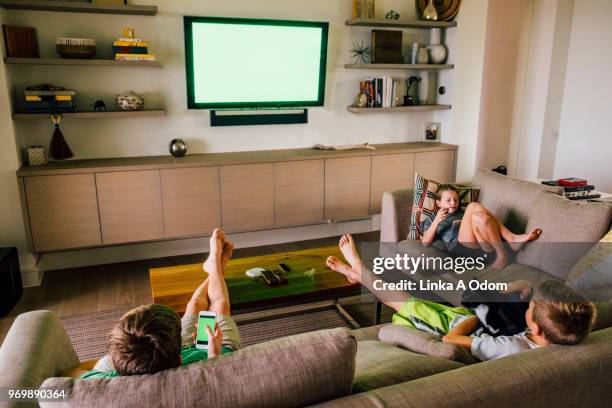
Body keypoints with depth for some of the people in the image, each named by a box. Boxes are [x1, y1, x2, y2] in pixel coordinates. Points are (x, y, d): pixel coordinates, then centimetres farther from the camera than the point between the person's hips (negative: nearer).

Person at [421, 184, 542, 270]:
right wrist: (436, 221, -7)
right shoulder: (432, 219, 24)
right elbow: (425, 242, 5)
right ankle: (512, 240, -27)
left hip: (479, 241, 5)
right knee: (473, 206, -22)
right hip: (459, 244, -5)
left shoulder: (462, 213, 39)